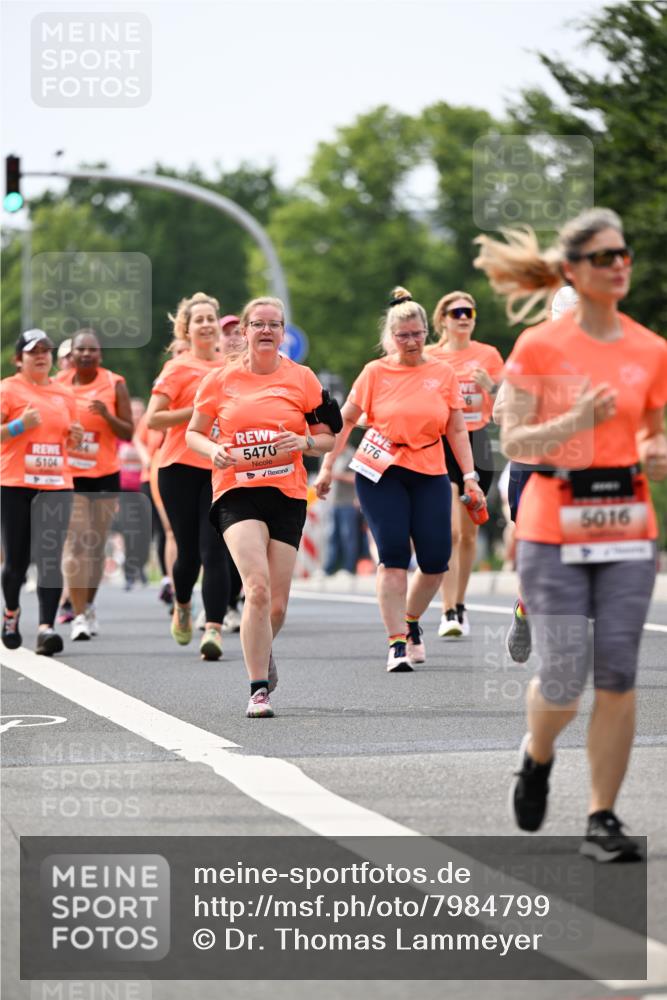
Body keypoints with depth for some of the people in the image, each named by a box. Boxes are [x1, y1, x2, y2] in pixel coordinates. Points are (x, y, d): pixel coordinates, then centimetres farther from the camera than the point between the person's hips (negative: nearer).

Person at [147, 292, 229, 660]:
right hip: (181, 467, -2)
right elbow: (153, 419, -9)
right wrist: (197, 411, -15)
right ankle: (182, 607, 36)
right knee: (189, 551, 6)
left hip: (220, 468, 2)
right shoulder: (179, 368, -1)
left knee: (215, 550, -11)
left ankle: (214, 629, -18)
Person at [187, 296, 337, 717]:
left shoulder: (301, 378, 4)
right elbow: (194, 433, 13)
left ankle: (262, 650, 39)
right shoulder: (221, 380, 3)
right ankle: (259, 689, -16)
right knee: (258, 587, -22)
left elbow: (327, 438, 9)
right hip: (237, 492, -2)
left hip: (288, 495, 2)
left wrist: (305, 442, -12)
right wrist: (213, 450, -9)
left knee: (276, 605, 4)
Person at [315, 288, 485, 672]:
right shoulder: (376, 372, 1)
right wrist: (328, 467, 4)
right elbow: (345, 420, 7)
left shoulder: (443, 373, 4)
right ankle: (397, 642, -7)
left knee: (435, 560, -2)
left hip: (430, 474, 2)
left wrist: (470, 477, 1)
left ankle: (411, 622, 25)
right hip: (380, 472, -2)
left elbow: (457, 430, 7)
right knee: (393, 555, -11)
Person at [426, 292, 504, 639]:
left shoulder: (489, 355, 6)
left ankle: (460, 605, 25)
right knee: (450, 531, -16)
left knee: (469, 532, 9)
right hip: (440, 445, -2)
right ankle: (449, 613, -19)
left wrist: (490, 386, -13)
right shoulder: (428, 357, 5)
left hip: (476, 444, 2)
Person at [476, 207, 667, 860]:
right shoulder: (539, 347, -3)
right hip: (554, 531, -3)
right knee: (564, 677, -6)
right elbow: (512, 442, -4)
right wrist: (575, 422, -20)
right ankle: (536, 757, 28)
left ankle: (602, 818, 4)